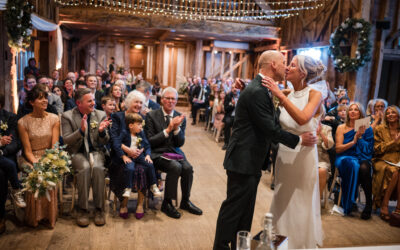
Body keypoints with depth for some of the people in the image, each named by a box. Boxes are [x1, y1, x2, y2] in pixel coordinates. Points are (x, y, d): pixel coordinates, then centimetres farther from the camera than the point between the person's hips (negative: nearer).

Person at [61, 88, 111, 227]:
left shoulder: (101, 115, 4)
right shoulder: (67, 116, -1)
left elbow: (104, 142, 5)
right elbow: (66, 141, -9)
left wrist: (102, 131, -18)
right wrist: (81, 130, -25)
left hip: (95, 151, 2)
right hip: (77, 152, -1)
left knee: (98, 168, -31)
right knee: (84, 167, -33)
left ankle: (99, 209, -20)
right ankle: (83, 210, -21)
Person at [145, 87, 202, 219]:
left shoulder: (180, 118, 7)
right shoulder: (151, 116, -4)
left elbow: (180, 143, 3)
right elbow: (150, 141, -9)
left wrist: (177, 128, -15)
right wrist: (168, 130, -18)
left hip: (175, 152, 4)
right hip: (158, 154, -4)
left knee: (188, 168, -23)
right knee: (176, 167, -29)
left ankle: (185, 201, 2)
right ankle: (167, 203, -11)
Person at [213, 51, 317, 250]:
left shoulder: (261, 89, 12)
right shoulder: (256, 91, -20)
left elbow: (272, 123, 16)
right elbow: (271, 129, -21)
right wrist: (299, 140, -10)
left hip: (251, 161, 10)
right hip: (244, 161, -10)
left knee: (245, 210, 19)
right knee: (233, 209, 3)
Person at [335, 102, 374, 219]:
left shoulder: (367, 129, 11)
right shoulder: (341, 128, 9)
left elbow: (368, 150, 4)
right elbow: (338, 149, 0)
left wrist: (360, 137, -8)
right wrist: (353, 141, -14)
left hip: (361, 158, 1)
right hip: (344, 158, -1)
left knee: (364, 168, -35)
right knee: (352, 165, -37)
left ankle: (369, 203, -20)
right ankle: (348, 205, -27)